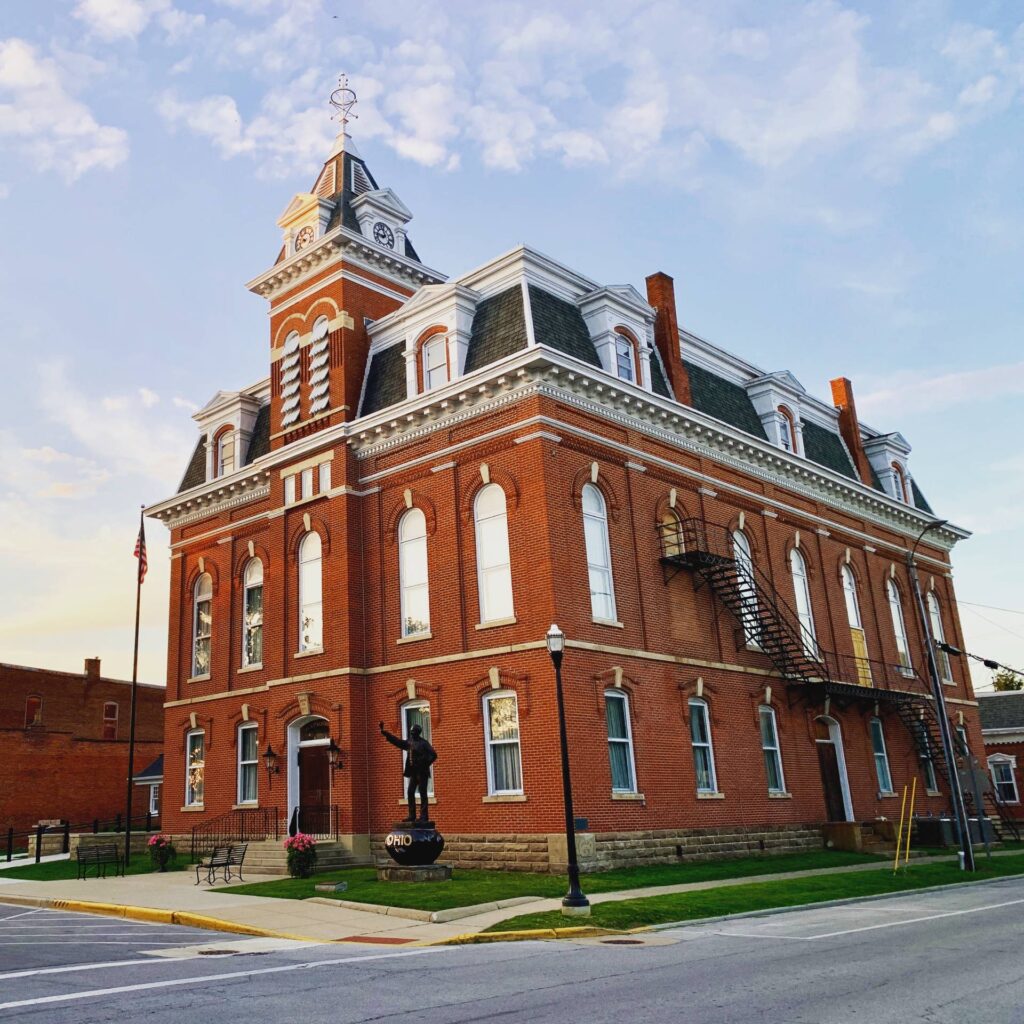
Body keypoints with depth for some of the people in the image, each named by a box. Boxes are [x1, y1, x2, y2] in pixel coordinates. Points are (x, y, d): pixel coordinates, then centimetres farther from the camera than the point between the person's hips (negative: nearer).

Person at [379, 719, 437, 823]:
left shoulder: (424, 743, -8)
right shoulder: (409, 742, 11)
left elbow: (433, 755, -14)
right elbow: (396, 741, 15)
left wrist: (425, 764, -19)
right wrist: (383, 731, 13)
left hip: (422, 772, -7)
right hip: (413, 772, 7)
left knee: (422, 793, -4)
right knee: (410, 792, 5)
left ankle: (424, 816, 0)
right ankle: (412, 815, 10)